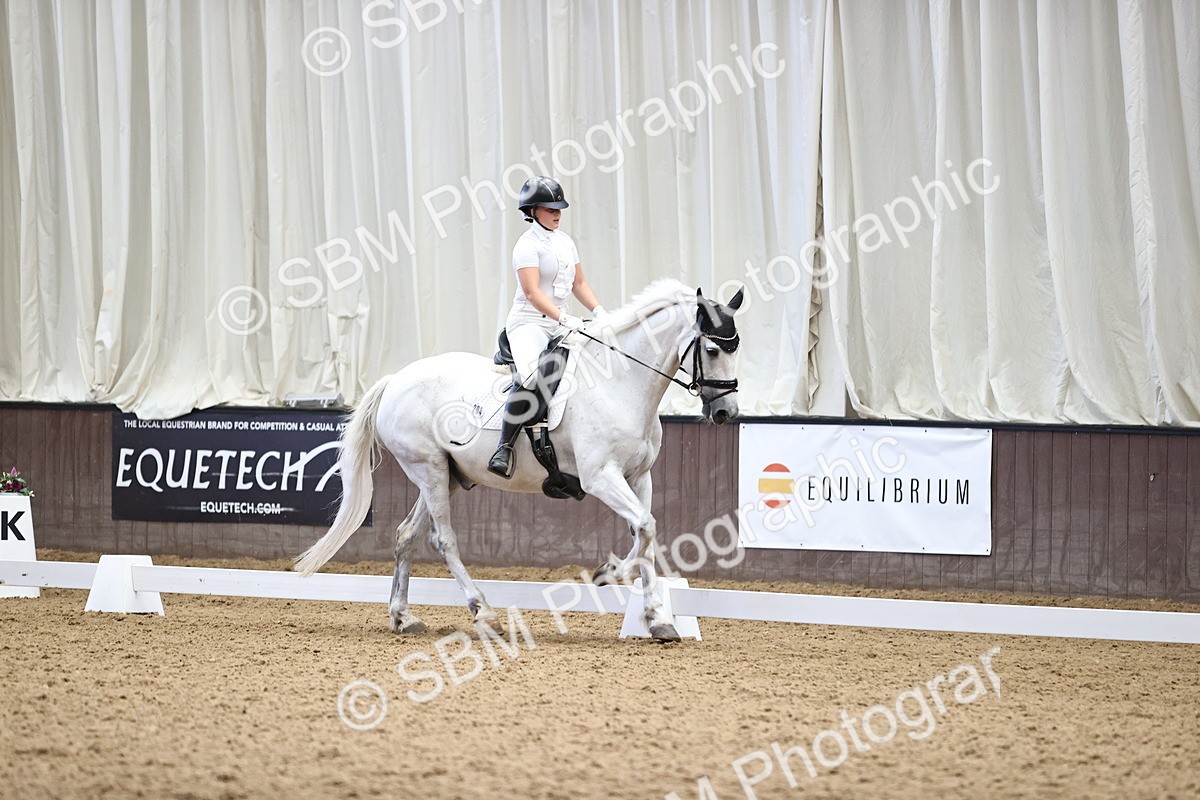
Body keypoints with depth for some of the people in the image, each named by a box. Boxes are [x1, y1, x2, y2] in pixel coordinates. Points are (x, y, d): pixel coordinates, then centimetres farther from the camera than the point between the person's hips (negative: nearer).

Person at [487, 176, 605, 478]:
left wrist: (598, 311, 6)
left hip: (560, 325, 8)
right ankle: (505, 447, -31)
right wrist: (563, 318, -30)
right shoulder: (528, 245, -9)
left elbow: (579, 284, 22)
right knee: (530, 377, -33)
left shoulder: (565, 242, 15)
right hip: (528, 321, -8)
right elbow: (532, 292, -20)